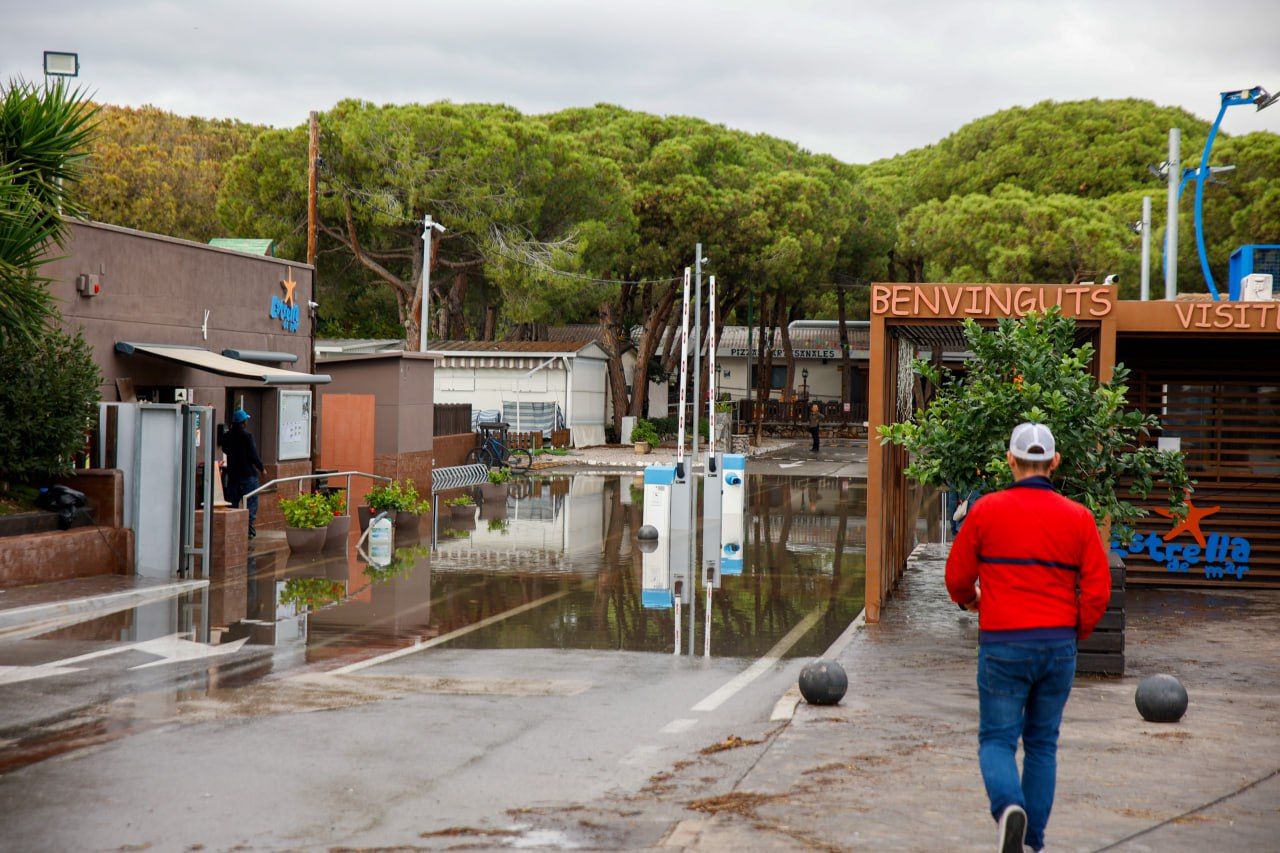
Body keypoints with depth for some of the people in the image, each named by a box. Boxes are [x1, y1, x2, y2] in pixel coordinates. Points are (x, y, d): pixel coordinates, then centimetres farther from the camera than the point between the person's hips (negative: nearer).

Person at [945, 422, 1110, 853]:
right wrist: (1075, 633, 15)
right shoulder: (1079, 518, 1)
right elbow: (1098, 590, -2)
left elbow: (957, 576, 3)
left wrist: (969, 600, 26)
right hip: (1058, 647, 3)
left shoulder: (986, 510, -4)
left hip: (1003, 644, -2)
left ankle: (1009, 806, -22)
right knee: (1042, 744, 15)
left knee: (997, 740, 6)